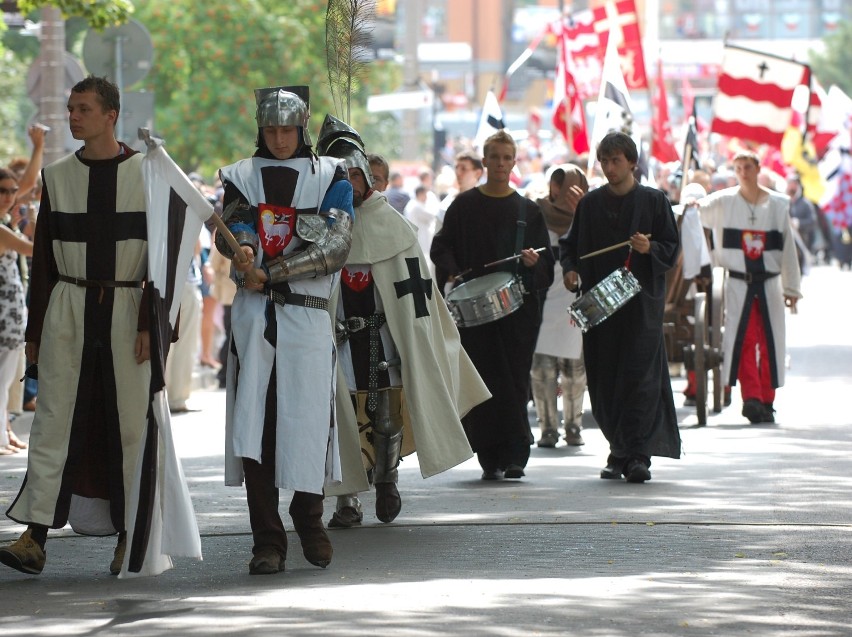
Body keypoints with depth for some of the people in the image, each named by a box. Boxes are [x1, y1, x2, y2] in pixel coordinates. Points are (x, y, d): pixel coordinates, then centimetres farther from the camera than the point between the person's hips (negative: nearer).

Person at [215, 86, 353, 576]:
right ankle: (268, 540, -3)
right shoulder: (243, 176, 14)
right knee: (254, 425, -6)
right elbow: (231, 228, -2)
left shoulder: (330, 176, 8)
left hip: (308, 315, -1)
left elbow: (335, 246, -4)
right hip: (253, 315, 1)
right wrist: (243, 248, -27)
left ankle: (309, 518, 23)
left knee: (309, 420, -1)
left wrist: (269, 273, -12)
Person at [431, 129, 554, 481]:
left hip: (518, 306, 0)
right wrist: (454, 274, -8)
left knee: (515, 382, -6)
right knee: (483, 382, -4)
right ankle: (490, 458, 0)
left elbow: (547, 266, 10)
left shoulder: (528, 210, 10)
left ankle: (514, 455, -2)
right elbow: (441, 247, 10)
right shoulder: (465, 205, 9)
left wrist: (534, 263, -12)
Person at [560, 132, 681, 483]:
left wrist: (649, 249, -17)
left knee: (640, 377, -12)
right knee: (605, 381, 3)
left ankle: (636, 454, -15)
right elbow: (570, 244, 18)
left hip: (642, 302, -3)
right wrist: (570, 269, -2)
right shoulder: (590, 204, 12)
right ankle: (619, 451, 13)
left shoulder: (654, 201, 4)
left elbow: (672, 249, 3)